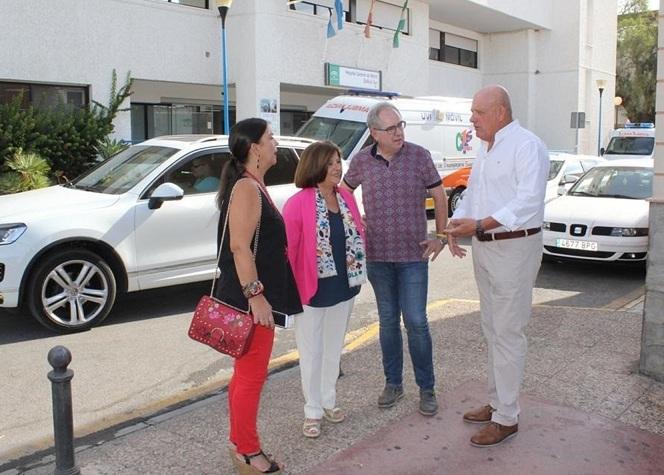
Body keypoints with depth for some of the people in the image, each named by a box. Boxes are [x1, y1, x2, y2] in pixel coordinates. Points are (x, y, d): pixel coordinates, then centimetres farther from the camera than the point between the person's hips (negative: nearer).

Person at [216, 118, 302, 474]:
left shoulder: (253, 185, 14)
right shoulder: (246, 187, -17)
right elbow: (239, 247, -24)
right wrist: (255, 295, -25)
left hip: (255, 296, 10)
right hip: (249, 299, -10)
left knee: (246, 373, 18)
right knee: (251, 375, 1)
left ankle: (240, 442, 31)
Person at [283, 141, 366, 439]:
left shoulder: (346, 198, 4)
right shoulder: (298, 204, -15)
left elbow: (358, 234, 11)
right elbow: (289, 249, -15)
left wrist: (356, 272, 7)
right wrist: (293, 288, -14)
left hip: (343, 288, 6)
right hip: (313, 291, -6)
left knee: (334, 348, 18)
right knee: (312, 352, 8)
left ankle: (329, 401, 35)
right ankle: (313, 411, 21)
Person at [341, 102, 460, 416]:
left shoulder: (420, 156, -4)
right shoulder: (361, 161, 1)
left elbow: (439, 196, 4)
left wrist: (440, 237, -1)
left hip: (413, 255, -2)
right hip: (377, 255, 2)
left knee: (416, 322, -2)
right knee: (388, 321, 11)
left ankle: (426, 388, 14)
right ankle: (393, 383, 25)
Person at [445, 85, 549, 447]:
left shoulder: (526, 146, -13)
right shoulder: (485, 149, 16)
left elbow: (528, 200, -24)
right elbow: (470, 195, 21)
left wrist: (480, 225, -28)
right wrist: (447, 232, 10)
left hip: (513, 248, -9)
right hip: (484, 247, 9)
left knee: (508, 333, -4)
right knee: (492, 331, 16)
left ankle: (506, 418, 6)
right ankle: (496, 402, 29)